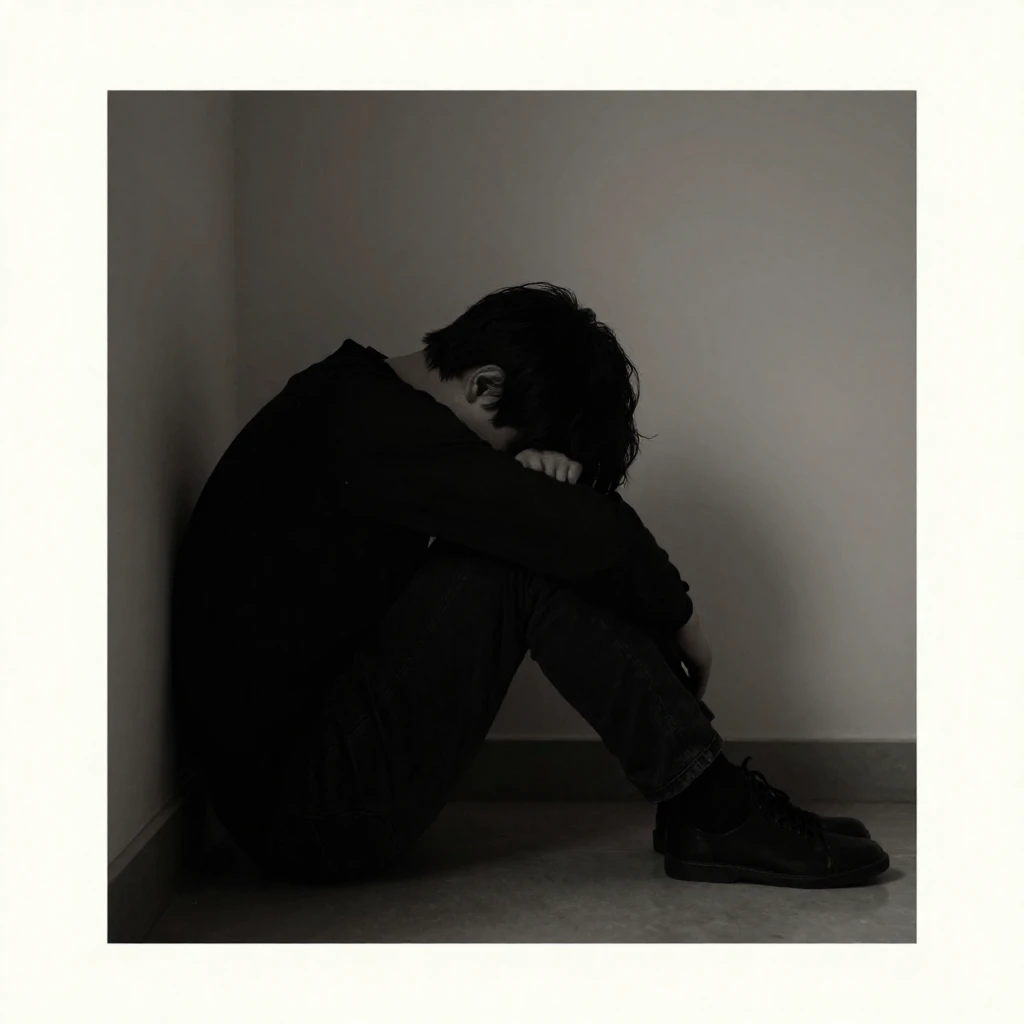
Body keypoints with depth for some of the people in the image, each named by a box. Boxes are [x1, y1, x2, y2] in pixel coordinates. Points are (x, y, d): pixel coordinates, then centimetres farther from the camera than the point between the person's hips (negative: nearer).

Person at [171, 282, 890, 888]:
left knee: (525, 541, 4)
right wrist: (681, 621, -5)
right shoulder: (376, 427, -20)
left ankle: (706, 804, 1)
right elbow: (596, 536, -23)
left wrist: (529, 478, -9)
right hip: (312, 812, -10)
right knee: (526, 565, -19)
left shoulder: (357, 394, 11)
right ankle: (713, 809, -10)